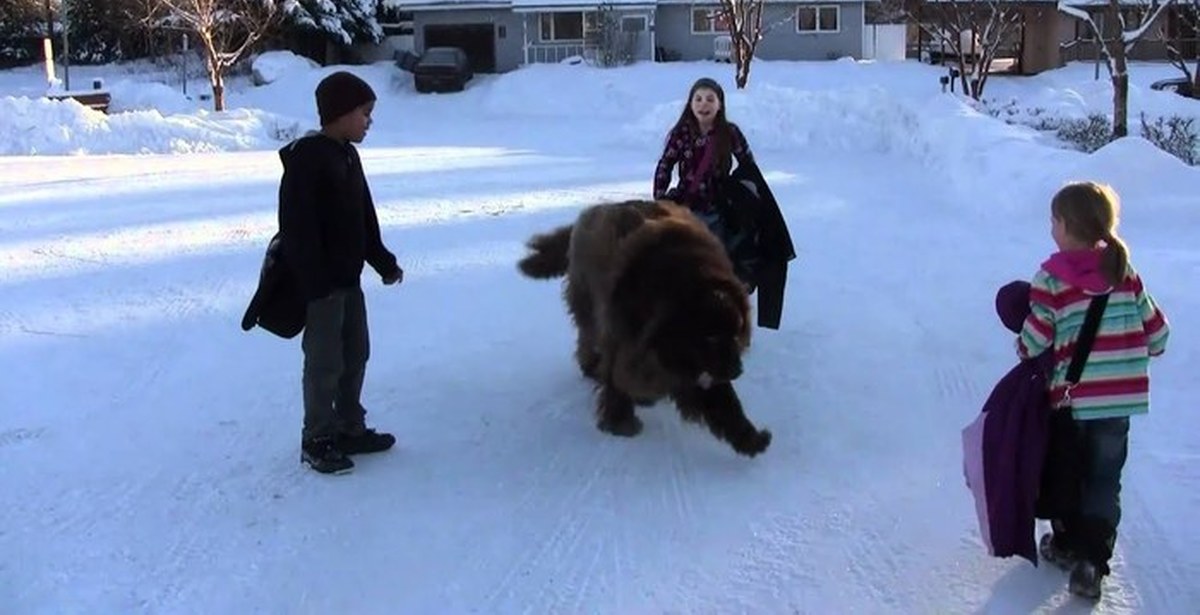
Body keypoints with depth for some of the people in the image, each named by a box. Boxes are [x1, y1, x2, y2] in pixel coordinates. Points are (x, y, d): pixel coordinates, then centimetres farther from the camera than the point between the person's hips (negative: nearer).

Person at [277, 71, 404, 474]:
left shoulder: (347, 156, 12)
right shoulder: (305, 159, -17)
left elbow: (364, 218, 19)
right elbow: (298, 227, -22)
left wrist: (383, 262, 19)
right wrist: (314, 281, -25)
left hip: (349, 277, 9)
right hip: (320, 283, -9)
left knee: (356, 354, 16)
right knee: (325, 362, -2)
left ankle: (350, 430, 29)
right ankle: (317, 441, 10)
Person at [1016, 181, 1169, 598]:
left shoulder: (1051, 278, -13)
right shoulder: (1125, 273, -2)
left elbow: (1033, 343, -13)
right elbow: (1157, 333, 3)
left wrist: (1025, 350, 8)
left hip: (1071, 397, -2)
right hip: (1121, 397, 2)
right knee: (1104, 480, 11)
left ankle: (1067, 544, 33)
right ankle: (1091, 562, 6)